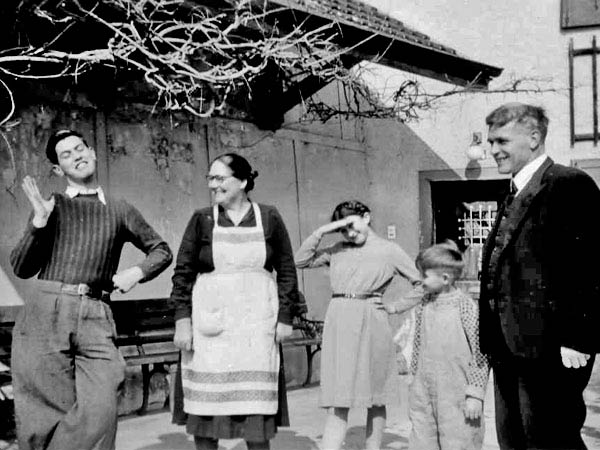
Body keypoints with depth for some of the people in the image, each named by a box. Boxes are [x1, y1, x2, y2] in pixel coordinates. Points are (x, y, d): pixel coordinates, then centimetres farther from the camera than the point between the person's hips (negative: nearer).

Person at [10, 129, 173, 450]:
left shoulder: (118, 211, 15)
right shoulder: (51, 206, 13)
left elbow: (161, 251, 25)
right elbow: (21, 268, 7)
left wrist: (138, 272, 6)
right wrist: (39, 222, -5)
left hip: (95, 318, 1)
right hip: (45, 313, -1)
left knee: (99, 413, -12)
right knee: (48, 412, -1)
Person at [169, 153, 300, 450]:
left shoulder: (268, 218, 3)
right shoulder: (202, 220, 3)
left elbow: (287, 270, 7)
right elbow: (183, 272, 3)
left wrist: (285, 317, 2)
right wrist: (182, 320, -5)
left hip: (256, 322, 0)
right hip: (210, 322, 1)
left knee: (256, 401, 1)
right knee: (204, 401, 4)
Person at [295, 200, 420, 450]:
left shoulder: (389, 251, 5)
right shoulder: (337, 250, 14)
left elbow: (422, 284, 8)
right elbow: (300, 261, 9)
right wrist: (321, 231, 2)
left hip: (371, 324, -2)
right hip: (339, 323, 2)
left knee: (374, 397, 8)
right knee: (337, 401, -3)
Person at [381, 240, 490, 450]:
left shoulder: (466, 307, -10)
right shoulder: (423, 305, 6)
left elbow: (480, 353, -9)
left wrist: (475, 394, -10)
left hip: (456, 394, -5)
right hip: (424, 392, 5)